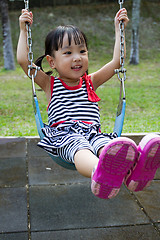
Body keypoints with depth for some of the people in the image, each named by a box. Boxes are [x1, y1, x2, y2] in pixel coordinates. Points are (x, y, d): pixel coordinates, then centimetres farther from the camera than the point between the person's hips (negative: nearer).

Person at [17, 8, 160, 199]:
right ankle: (98, 172, -73)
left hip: (93, 133, 2)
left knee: (106, 145, -36)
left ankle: (132, 170, -68)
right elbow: (23, 60, 8)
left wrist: (118, 29, 24)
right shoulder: (50, 84, 16)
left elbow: (117, 60, 22)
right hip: (64, 135, -2)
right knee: (80, 148, -40)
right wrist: (23, 30, 12)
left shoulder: (91, 82, 24)